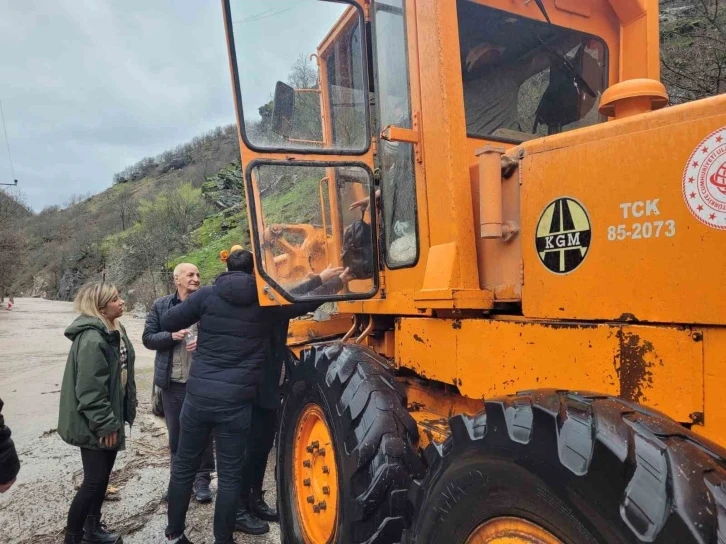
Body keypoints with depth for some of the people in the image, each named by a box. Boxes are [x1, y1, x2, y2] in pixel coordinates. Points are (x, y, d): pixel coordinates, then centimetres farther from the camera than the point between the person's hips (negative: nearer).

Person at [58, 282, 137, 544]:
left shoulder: (115, 330, 6)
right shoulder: (92, 339, -25)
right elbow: (89, 389, -26)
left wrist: (128, 408, 14)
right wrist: (105, 424, -21)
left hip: (112, 414, 9)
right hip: (94, 424, -9)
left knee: (103, 475, 19)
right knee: (94, 480, 0)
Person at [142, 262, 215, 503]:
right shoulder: (161, 305, 3)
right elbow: (148, 338, 3)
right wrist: (171, 335, -14)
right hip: (172, 381, 3)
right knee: (175, 434, 15)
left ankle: (202, 479, 22)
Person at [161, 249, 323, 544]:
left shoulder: (207, 295, -1)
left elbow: (167, 322, 4)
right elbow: (310, 301, 4)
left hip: (198, 396, 2)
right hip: (235, 402, -2)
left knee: (184, 466, 19)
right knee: (230, 475, 10)